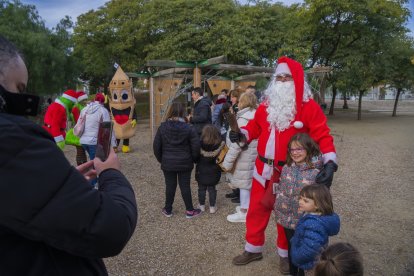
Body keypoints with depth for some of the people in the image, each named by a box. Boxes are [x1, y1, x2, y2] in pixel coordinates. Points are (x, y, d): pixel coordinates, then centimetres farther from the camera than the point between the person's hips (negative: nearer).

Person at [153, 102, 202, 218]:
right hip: (184, 163, -1)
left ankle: (168, 210, 26)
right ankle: (190, 211, 20)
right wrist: (194, 159, 8)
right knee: (185, 186, 9)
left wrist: (161, 159, 13)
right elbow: (196, 147, -9)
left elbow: (156, 146, -1)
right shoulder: (189, 128, -11)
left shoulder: (162, 127, -5)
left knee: (170, 186, 13)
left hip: (168, 163, 1)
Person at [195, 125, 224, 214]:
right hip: (213, 171, 1)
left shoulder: (200, 144, -16)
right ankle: (212, 207, 19)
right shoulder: (219, 145, -14)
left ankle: (202, 206, 23)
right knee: (212, 188, 13)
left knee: (201, 188, 13)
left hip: (201, 171, -1)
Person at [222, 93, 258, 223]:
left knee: (244, 183, 2)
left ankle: (243, 212, 14)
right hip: (253, 154, 9)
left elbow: (237, 143, -23)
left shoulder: (244, 119, -19)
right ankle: (247, 206, 34)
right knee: (249, 182, 19)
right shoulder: (256, 116, 7)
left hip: (245, 157, -9)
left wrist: (228, 161, -18)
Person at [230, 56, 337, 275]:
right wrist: (241, 134, -10)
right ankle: (253, 249, 37)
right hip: (263, 169, 4)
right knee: (256, 210, 16)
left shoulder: (308, 107, -11)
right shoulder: (267, 104, 4)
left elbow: (322, 136, -14)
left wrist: (330, 162, -29)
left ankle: (285, 254, 36)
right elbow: (255, 126, 12)